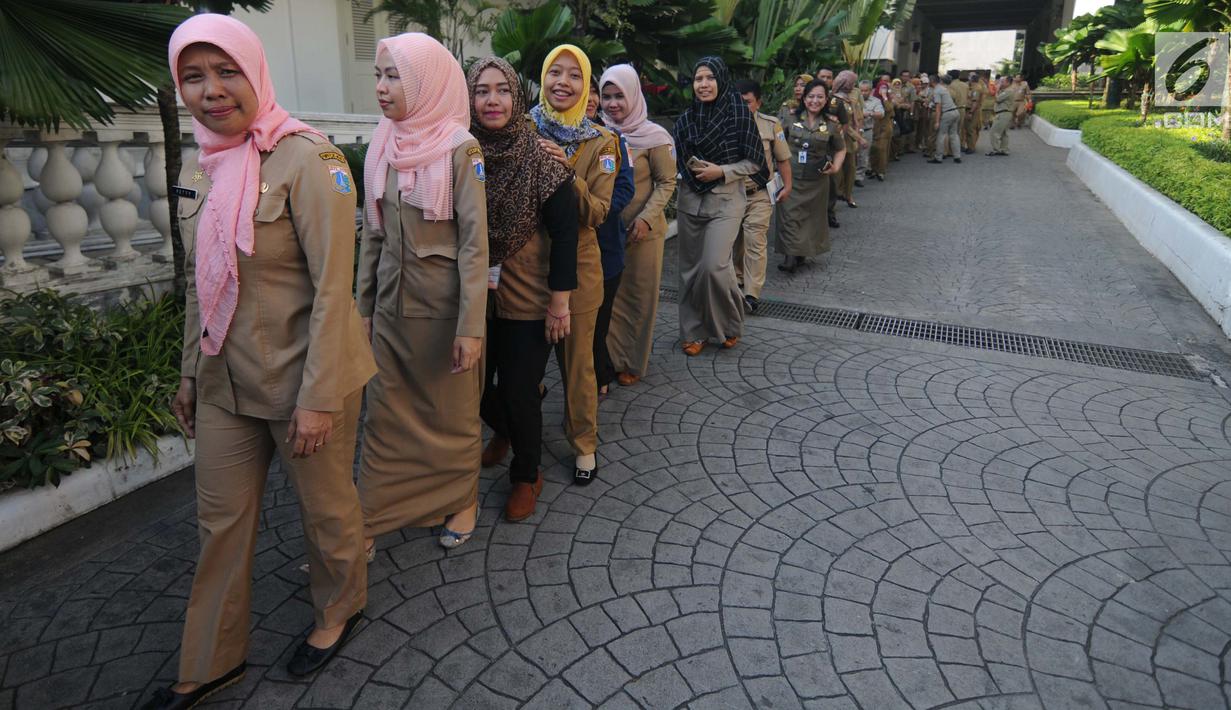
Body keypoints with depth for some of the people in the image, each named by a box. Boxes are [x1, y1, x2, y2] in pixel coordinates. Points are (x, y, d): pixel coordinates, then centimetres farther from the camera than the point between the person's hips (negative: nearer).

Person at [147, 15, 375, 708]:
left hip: (303, 378, -7)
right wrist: (190, 373, 17)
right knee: (221, 520, 16)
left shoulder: (306, 159, -15)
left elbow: (332, 290, -18)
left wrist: (318, 397, -19)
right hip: (226, 382, 7)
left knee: (327, 507, 13)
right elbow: (203, 284, 15)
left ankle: (341, 609, 41)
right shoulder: (200, 167, 7)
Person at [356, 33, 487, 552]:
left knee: (453, 410, 9)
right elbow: (372, 234, 11)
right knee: (385, 413, 10)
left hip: (443, 301, -5)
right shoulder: (382, 145, 5)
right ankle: (370, 520, 21)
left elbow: (474, 242, -13)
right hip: (391, 301, 5)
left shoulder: (459, 148, -10)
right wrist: (364, 305, 11)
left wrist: (471, 326, -17)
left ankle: (461, 500, 31)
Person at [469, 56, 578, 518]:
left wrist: (560, 300, -14)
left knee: (517, 390, 3)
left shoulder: (540, 158, -11)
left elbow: (565, 230, -11)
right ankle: (504, 432, 49)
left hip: (527, 298, -4)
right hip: (473, 296, 4)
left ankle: (527, 475, 29)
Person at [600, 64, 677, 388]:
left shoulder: (653, 136, -8)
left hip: (642, 231, -3)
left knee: (638, 296, 6)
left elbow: (667, 182, -5)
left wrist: (647, 217, -17)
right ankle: (610, 358, 24)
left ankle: (634, 362, 22)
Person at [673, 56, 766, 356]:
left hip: (726, 201, -4)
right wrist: (690, 167, -4)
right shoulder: (686, 118, 6)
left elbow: (754, 162, -3)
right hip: (690, 201, 4)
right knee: (691, 267, 6)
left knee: (714, 266, -15)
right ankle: (694, 330, 20)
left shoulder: (739, 113, -5)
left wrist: (721, 171, -15)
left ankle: (729, 324, 11)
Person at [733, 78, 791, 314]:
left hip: (759, 194, -2)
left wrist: (787, 186, 4)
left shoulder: (770, 125, -2)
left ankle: (752, 295, -3)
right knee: (734, 240, 15)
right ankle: (737, 279, 36)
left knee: (755, 242, -6)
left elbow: (783, 159, 5)